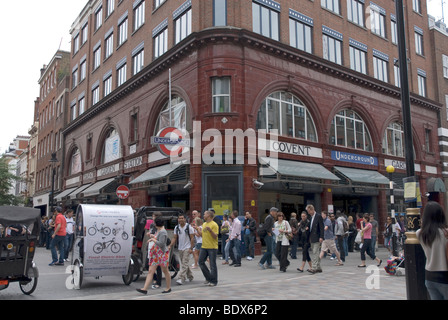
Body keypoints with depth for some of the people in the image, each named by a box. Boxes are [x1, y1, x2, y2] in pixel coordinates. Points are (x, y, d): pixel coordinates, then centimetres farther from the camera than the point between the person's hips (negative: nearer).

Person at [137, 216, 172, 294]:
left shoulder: (162, 232, -18)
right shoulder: (158, 230, 12)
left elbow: (161, 243, -26)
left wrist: (153, 239, -18)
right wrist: (153, 236, 19)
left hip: (162, 254, -9)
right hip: (155, 254, 9)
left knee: (165, 271, 5)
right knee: (150, 271, 1)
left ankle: (168, 288, 20)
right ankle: (145, 289, -3)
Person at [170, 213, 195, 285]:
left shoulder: (189, 227, -8)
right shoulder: (176, 228, 7)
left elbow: (192, 238, -8)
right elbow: (174, 238, 8)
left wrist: (191, 248, -13)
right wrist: (170, 246, -6)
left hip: (187, 248, -6)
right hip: (180, 248, 6)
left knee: (184, 263, -11)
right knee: (184, 263, 14)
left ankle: (181, 278, -14)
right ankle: (190, 276, 31)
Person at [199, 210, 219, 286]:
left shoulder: (214, 225, -11)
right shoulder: (204, 224, 14)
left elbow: (215, 236, -16)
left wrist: (210, 230, -30)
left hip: (212, 247, -8)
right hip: (204, 247, 8)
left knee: (212, 265, -1)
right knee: (201, 262, 8)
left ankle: (213, 281, 10)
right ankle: (208, 278, 22)